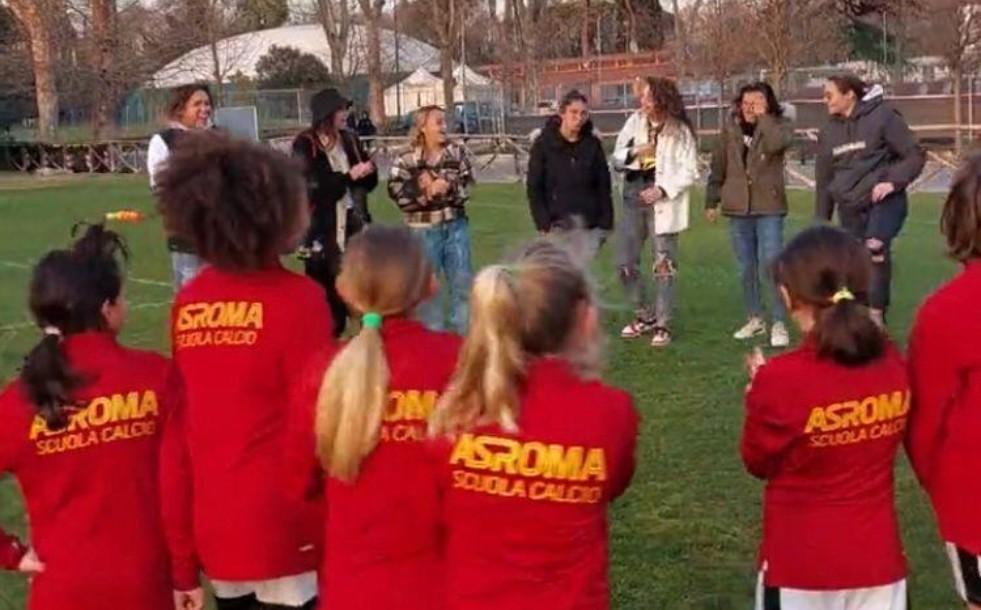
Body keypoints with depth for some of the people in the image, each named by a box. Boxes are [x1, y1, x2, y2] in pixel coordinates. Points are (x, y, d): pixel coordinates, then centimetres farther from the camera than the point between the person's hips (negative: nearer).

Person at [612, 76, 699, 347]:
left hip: (663, 203, -4)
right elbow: (617, 157, 8)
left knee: (664, 266, 1)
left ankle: (662, 325, 11)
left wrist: (662, 190, -20)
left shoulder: (680, 131, -7)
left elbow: (689, 171, -8)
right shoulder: (635, 122, 4)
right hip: (633, 200, 4)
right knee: (625, 263, 6)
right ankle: (644, 315, 24)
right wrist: (634, 153, -13)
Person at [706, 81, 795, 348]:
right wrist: (711, 201, 12)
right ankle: (755, 319, 23)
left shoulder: (779, 126, -1)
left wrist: (763, 118, -15)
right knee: (746, 268, 10)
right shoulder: (730, 130, 7)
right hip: (738, 208, 4)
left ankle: (779, 324, -3)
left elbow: (777, 143, -25)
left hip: (769, 207, -4)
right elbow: (718, 167, 12)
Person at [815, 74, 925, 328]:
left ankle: (876, 313, -24)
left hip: (884, 200, -6)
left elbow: (915, 155, -6)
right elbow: (824, 178, 17)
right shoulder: (829, 131, 11)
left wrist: (892, 182, -19)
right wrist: (821, 219, 17)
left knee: (876, 246, -31)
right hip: (850, 207, 6)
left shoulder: (882, 116, -7)